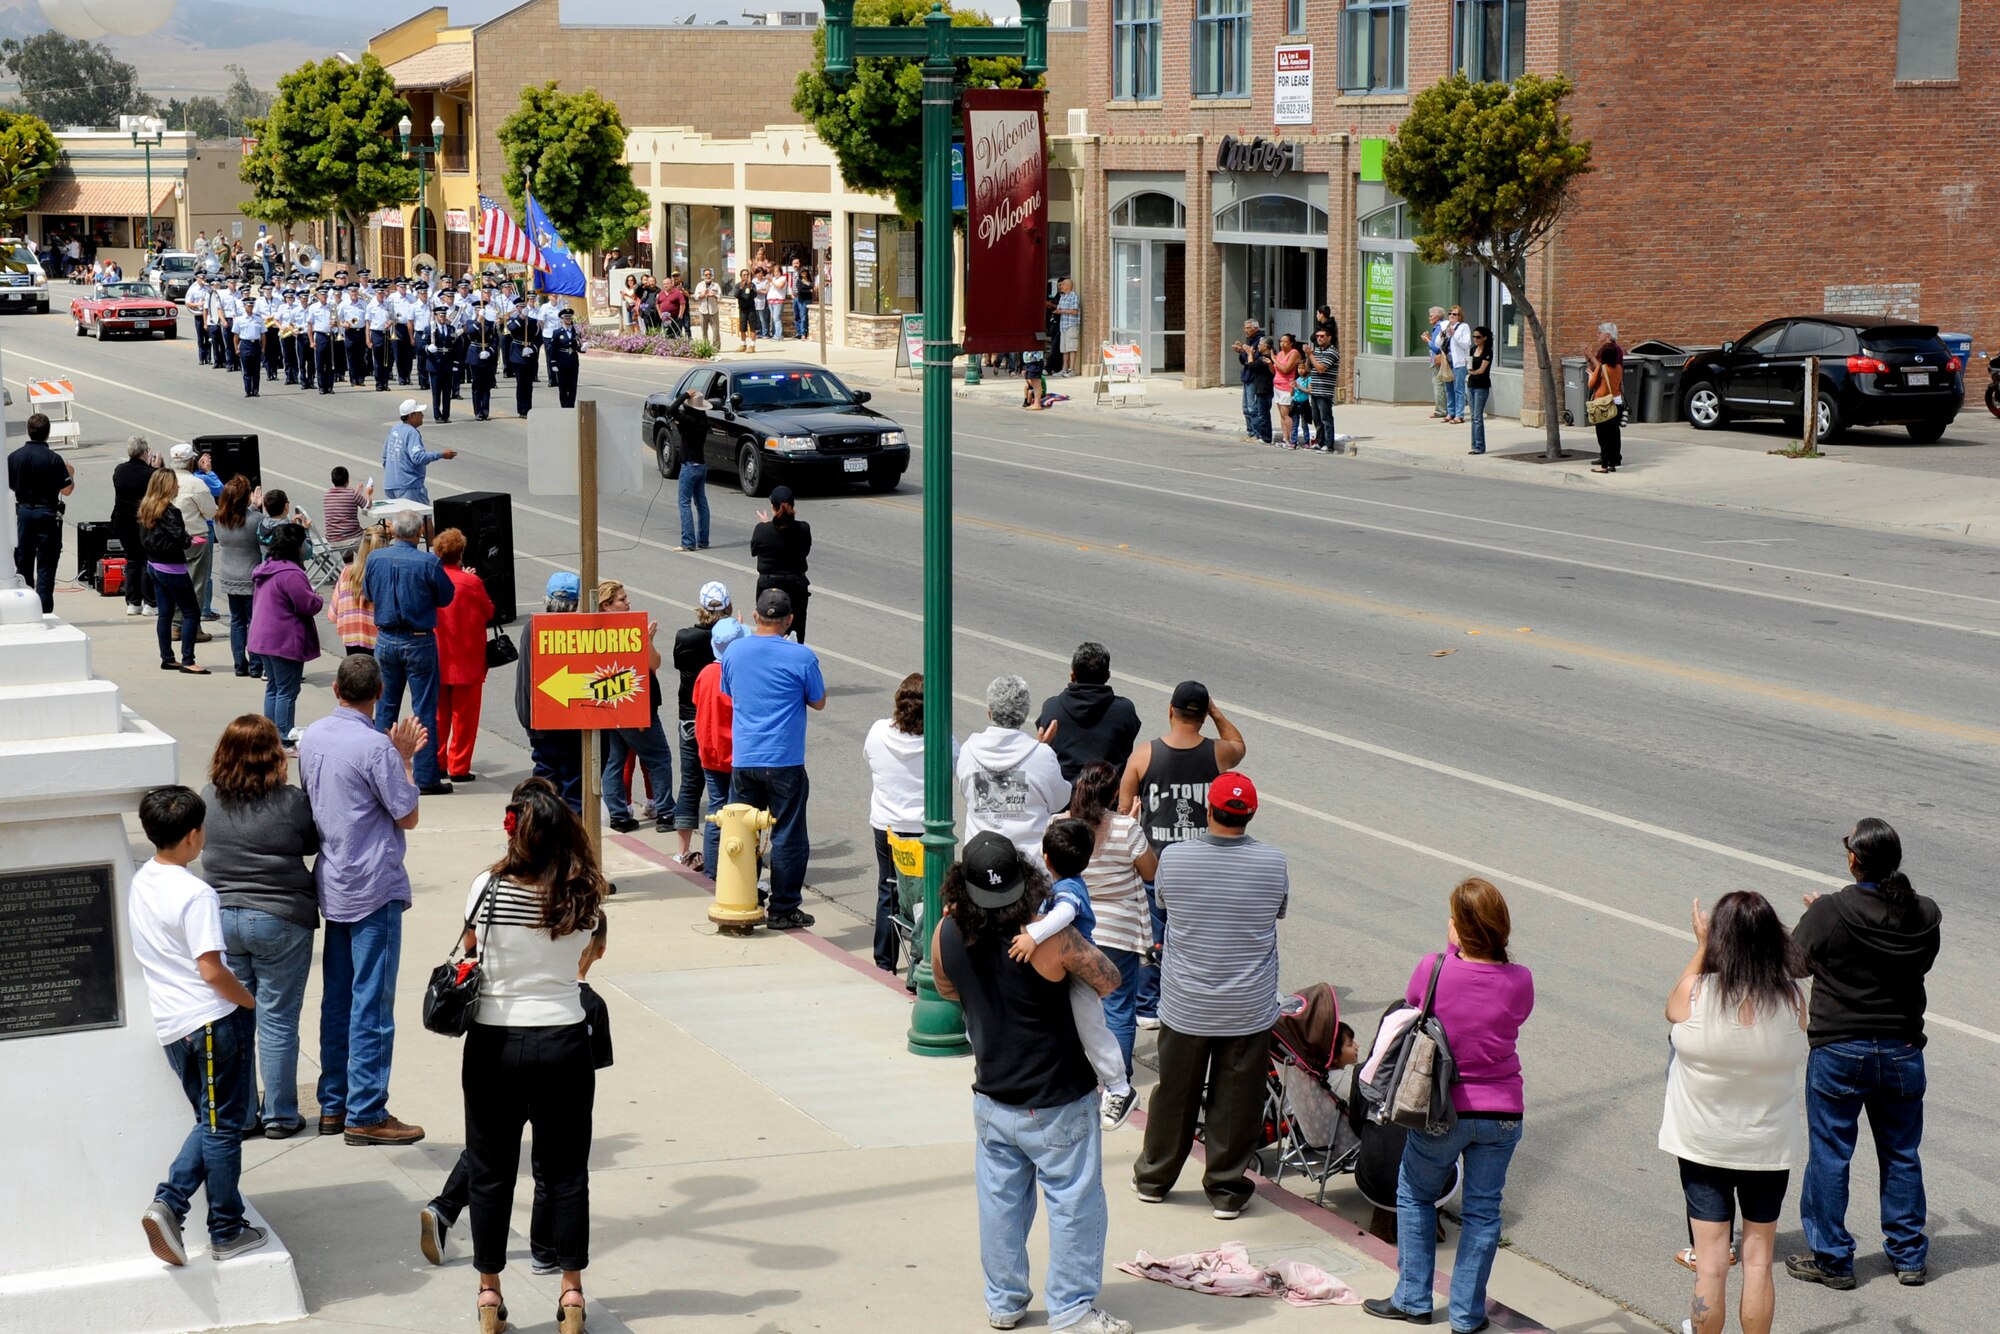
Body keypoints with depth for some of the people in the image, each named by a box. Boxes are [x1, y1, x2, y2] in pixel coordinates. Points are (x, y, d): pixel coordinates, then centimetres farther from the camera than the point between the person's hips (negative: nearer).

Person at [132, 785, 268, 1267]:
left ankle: (168, 1202, 3)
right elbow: (211, 970, -22)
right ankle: (226, 1232, 13)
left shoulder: (141, 882, 6)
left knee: (211, 1121, 19)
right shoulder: (196, 895, -20)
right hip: (212, 1021, -8)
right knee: (223, 1127, 4)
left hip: (170, 1025, 8)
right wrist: (252, 1001, -7)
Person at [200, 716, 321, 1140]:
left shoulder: (208, 799, -3)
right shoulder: (291, 802, -14)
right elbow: (313, 843, 0)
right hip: (280, 920, -4)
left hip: (223, 918, 4)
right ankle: (279, 1116, 13)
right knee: (277, 1021, 6)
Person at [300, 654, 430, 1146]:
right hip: (375, 888, -8)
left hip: (332, 885, 8)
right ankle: (365, 1114, 0)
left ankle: (333, 1105, 21)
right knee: (372, 1004, -3)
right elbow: (408, 816, -12)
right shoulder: (375, 747, -18)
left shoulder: (312, 739, 5)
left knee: (337, 1000, 14)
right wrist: (405, 760, -1)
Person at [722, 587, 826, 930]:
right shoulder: (801, 656, -11)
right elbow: (818, 702, 0)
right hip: (784, 762, -4)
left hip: (742, 760, 4)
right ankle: (783, 910, 8)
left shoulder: (734, 653, 2)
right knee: (788, 837, 5)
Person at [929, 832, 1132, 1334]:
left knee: (1000, 1199, 17)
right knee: (1074, 1201, 8)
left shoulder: (946, 934, -10)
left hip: (991, 1099, 5)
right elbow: (1108, 981, -12)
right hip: (1057, 1103, -5)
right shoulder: (1051, 938, -26)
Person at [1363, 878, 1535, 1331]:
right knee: (1482, 1210, 14)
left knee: (1416, 1196, 20)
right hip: (1502, 1114, 1)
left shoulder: (1433, 969, -17)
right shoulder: (1519, 981, -12)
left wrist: (1453, 947, 9)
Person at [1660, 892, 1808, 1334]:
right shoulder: (1792, 999, -16)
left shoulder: (1696, 991, -20)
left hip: (1703, 1144, -1)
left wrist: (1701, 946, 10)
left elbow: (1672, 1011, 4)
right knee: (1758, 1259, 14)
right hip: (1770, 1146, 1)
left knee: (1710, 1262, 7)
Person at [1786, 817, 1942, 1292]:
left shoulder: (1828, 912, -19)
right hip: (1902, 1051, 4)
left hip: (1839, 1052, -4)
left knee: (1829, 1155, 8)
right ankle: (1910, 1256, 24)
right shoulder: (1925, 915, -7)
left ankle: (1831, 1260, 14)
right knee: (1901, 1154, 16)